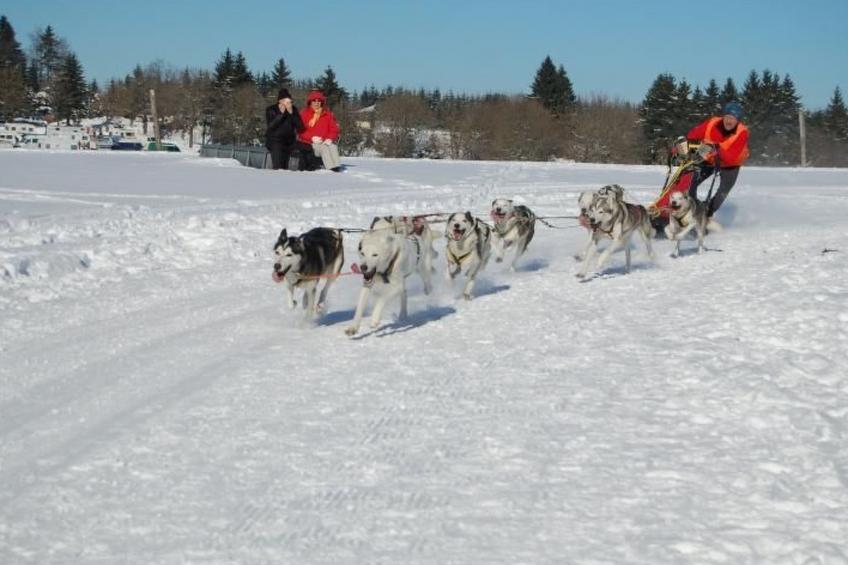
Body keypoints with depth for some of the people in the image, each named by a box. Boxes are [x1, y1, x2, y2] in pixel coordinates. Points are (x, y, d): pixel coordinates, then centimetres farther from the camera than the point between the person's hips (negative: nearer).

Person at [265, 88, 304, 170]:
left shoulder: (293, 110, 5)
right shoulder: (271, 110, -2)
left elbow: (300, 126, -3)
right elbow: (271, 125, -16)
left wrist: (291, 113, -14)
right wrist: (281, 113, -19)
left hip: (289, 141, 4)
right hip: (275, 141, -4)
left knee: (285, 167, 2)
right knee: (278, 166, -19)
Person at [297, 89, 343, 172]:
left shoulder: (328, 114, 16)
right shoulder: (304, 114, 7)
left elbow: (334, 129, 11)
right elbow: (301, 131, -2)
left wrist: (330, 139, -10)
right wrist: (312, 138, -17)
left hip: (326, 141, 3)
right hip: (310, 143, -3)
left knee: (333, 146, -29)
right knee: (324, 148, -32)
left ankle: (337, 167, -44)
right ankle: (331, 168, -47)